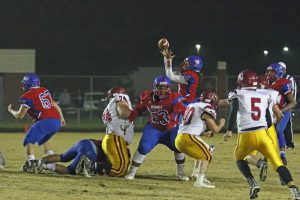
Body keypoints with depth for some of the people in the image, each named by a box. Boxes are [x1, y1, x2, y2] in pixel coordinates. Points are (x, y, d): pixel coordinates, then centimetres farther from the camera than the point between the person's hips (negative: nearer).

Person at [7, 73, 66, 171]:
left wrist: (11, 110, 20)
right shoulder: (44, 91, 18)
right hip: (57, 122, 8)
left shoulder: (28, 96, -3)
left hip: (45, 121, -8)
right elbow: (55, 104, 29)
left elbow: (19, 115, -1)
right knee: (43, 141, 29)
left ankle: (31, 163, -20)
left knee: (29, 142, -3)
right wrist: (62, 118, 43)